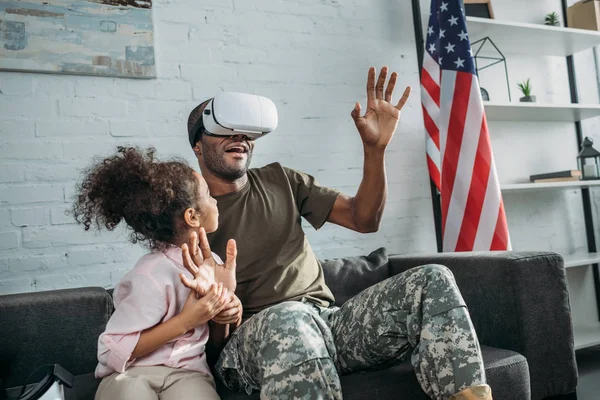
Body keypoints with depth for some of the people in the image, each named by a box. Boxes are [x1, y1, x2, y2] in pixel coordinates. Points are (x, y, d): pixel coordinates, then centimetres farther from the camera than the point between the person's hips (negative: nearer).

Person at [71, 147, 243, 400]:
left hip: (187, 372, 4)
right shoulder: (154, 276, -19)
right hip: (131, 374, -3)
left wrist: (225, 315, -9)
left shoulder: (212, 263, 3)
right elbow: (112, 353, -18)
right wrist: (185, 321, -22)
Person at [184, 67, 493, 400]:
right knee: (288, 318, -41)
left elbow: (365, 219, 9)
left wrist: (375, 148, -5)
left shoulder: (280, 181, 14)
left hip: (325, 321, 4)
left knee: (432, 281, -16)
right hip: (251, 339, -4)